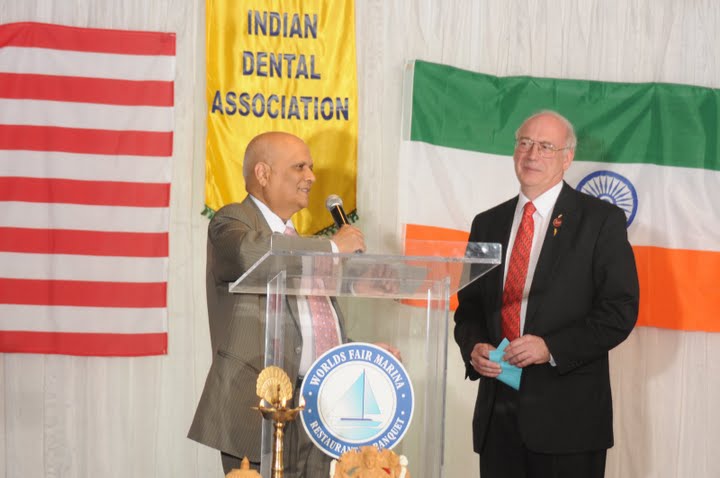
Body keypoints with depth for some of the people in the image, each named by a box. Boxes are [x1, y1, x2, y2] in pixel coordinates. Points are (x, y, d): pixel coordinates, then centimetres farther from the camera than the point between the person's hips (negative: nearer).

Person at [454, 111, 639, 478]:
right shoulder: (488, 224, 14)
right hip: (497, 411, 4)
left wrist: (552, 348, -17)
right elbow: (469, 306, 17)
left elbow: (620, 309, -7)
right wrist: (473, 347, -4)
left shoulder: (601, 220, -1)